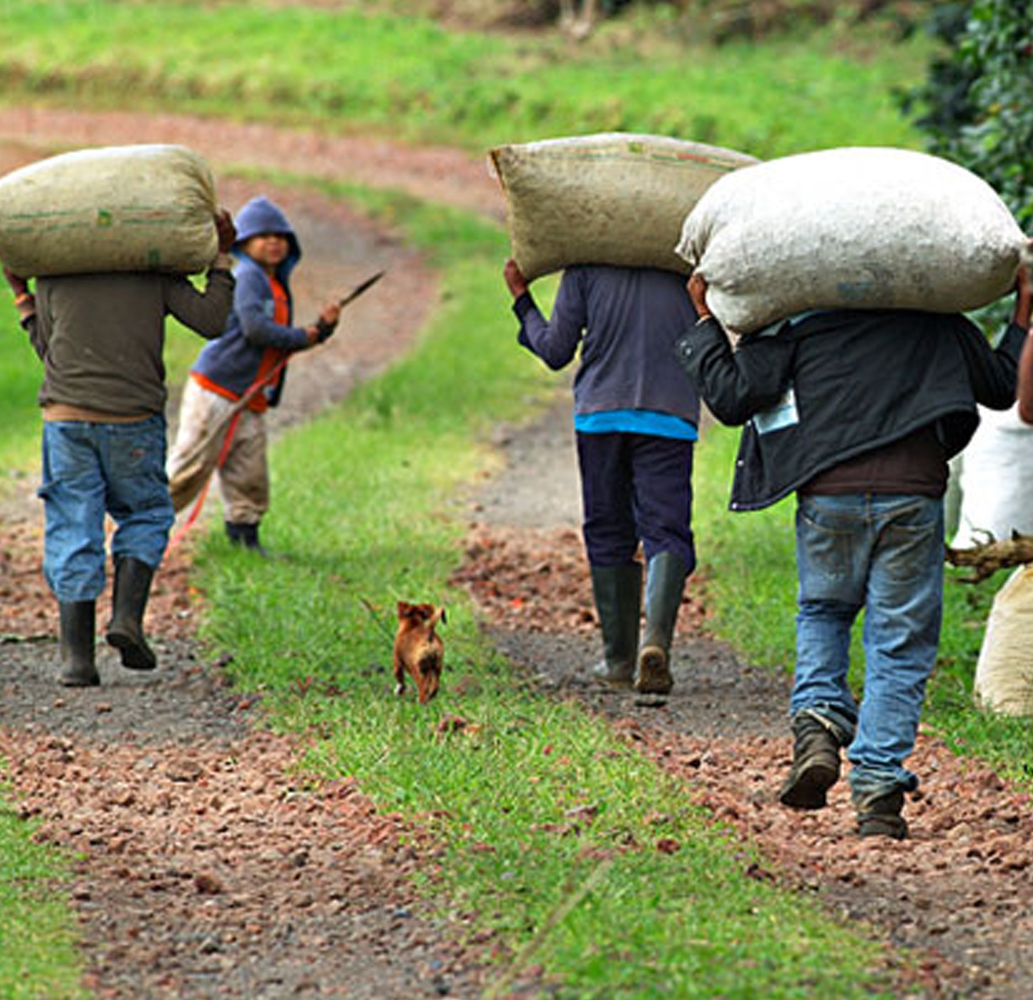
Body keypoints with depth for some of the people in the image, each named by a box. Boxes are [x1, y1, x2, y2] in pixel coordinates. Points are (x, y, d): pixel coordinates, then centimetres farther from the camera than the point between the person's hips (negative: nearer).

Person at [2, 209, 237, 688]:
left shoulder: (51, 277, 8)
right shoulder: (156, 275, 5)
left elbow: (49, 350, 15)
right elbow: (211, 321, -1)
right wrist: (222, 259, 8)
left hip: (67, 417, 1)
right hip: (134, 421, -1)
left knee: (73, 532, 4)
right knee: (145, 517, 19)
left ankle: (77, 656, -2)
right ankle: (127, 616, -2)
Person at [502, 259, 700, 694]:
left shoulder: (585, 266, 3)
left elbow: (556, 351, 5)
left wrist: (521, 299, 18)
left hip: (600, 413, 1)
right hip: (669, 414, 0)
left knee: (608, 533, 12)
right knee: (665, 532, -2)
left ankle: (619, 657, 16)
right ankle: (656, 639, -27)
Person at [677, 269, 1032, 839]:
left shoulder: (800, 320, 6)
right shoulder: (937, 320, 11)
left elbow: (730, 397, 2)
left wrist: (705, 321, 14)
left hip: (829, 497, 0)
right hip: (913, 496, 0)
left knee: (822, 613, 26)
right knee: (899, 646, 7)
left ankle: (818, 721, 0)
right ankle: (878, 793, -1)